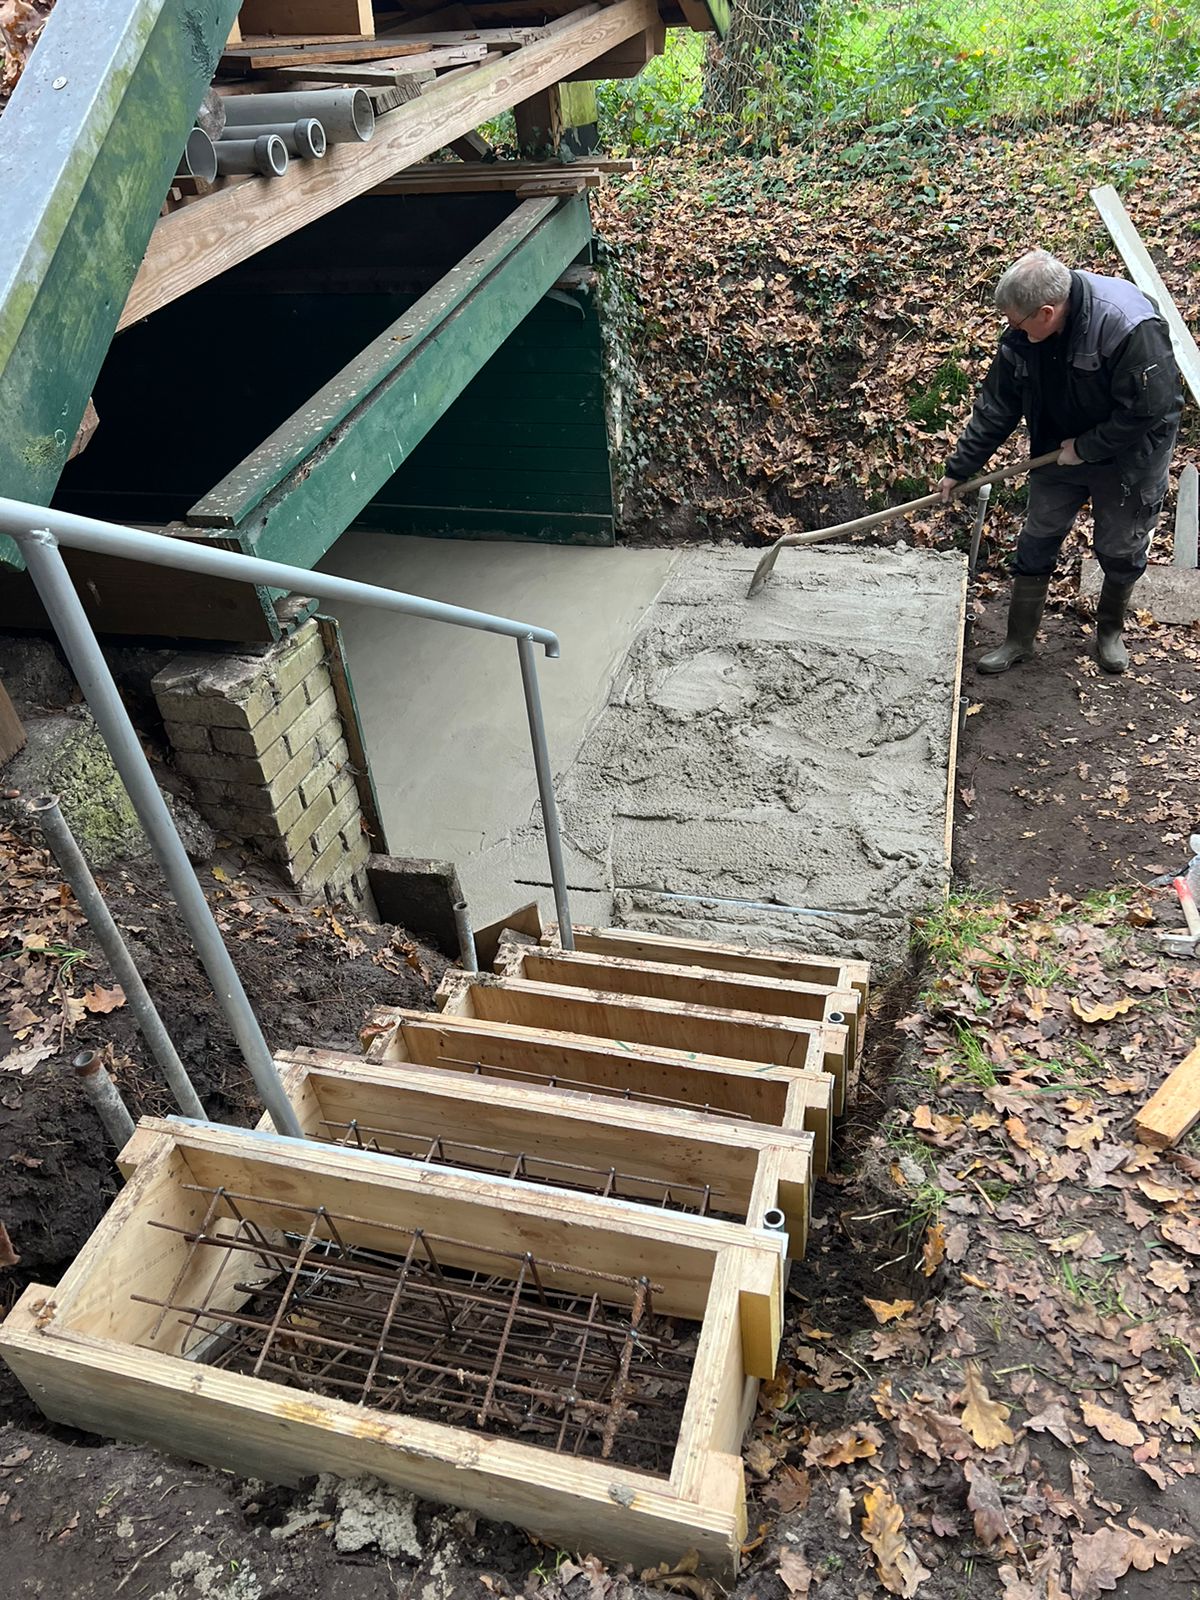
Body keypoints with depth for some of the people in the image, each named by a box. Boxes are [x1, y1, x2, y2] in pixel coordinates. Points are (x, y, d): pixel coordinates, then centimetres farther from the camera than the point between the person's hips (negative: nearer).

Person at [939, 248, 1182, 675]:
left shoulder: (1131, 327, -34)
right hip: (1059, 454, 5)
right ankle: (1019, 640, 24)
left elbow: (1148, 410, -28)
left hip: (1128, 459, -4)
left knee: (1120, 551, 11)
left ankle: (1111, 631, 38)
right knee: (1035, 543, 8)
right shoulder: (1022, 336, -16)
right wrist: (959, 468, -2)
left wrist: (1086, 448, -22)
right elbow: (996, 406, -5)